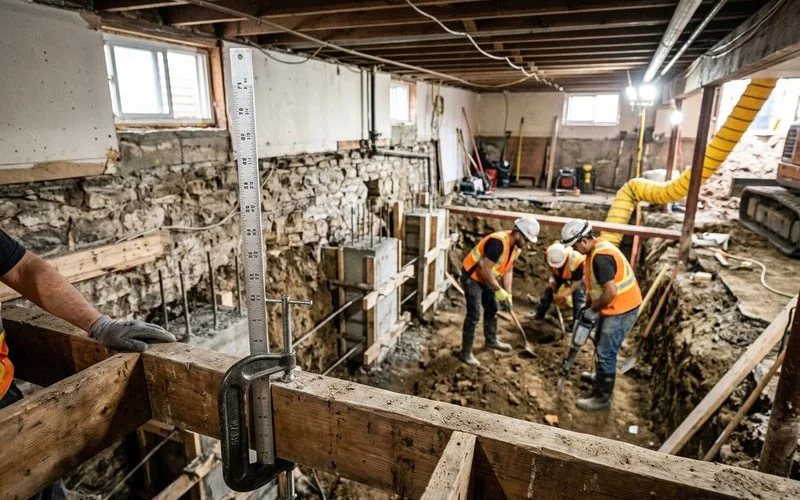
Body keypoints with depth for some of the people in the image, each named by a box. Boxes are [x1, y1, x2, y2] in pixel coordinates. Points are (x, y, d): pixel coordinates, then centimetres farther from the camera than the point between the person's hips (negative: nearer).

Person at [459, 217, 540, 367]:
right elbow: (485, 270, -32)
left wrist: (508, 294, 0)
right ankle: (466, 352, 1)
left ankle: (491, 341, 40)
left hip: (486, 278, 9)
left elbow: (508, 270, 5)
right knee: (474, 314, -10)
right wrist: (499, 291, -24)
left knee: (492, 310, 19)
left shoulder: (517, 245, -3)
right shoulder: (498, 242, -33)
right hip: (472, 277, -9)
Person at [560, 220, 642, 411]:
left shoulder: (600, 257, -28)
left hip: (622, 310, -11)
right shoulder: (596, 248, 5)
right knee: (600, 344, 25)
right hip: (614, 307, 11)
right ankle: (601, 377, 45)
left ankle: (602, 398, 9)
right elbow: (594, 283, 14)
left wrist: (593, 310, -17)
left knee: (606, 353, -3)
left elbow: (610, 292, -31)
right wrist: (589, 305, 10)